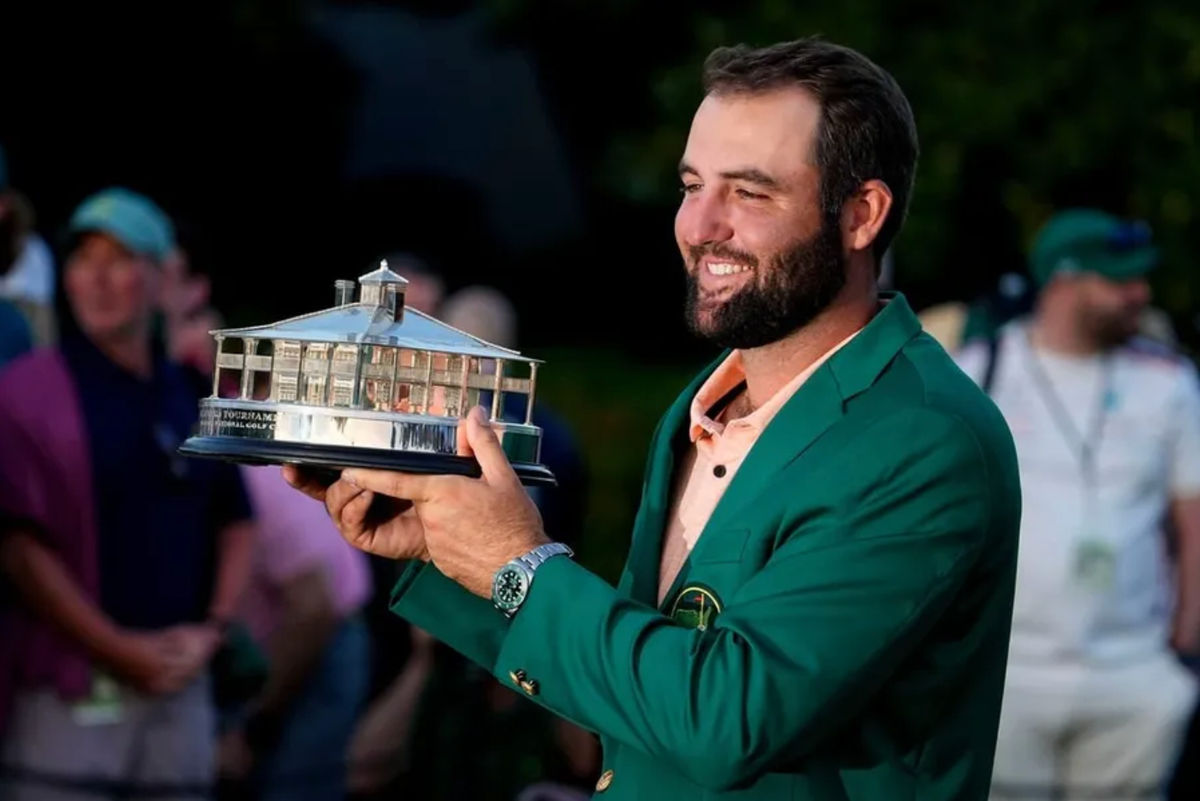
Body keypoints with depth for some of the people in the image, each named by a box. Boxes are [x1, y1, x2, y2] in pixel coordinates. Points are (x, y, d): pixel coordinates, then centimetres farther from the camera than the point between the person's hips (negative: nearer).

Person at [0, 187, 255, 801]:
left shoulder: (194, 398, 13)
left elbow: (236, 521, 18)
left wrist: (213, 627, 2)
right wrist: (118, 647, -14)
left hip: (179, 684, 6)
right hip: (68, 694, -6)